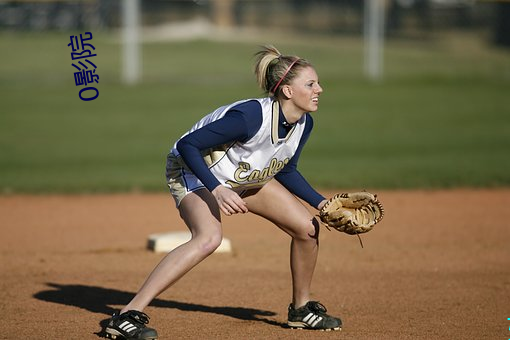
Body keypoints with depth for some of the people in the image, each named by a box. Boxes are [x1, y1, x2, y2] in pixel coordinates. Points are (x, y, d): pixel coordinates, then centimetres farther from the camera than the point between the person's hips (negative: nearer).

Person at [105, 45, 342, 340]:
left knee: (308, 227, 1)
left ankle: (301, 308, 24)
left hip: (246, 178, 8)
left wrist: (322, 203, -1)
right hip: (193, 172, -8)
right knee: (209, 237, -35)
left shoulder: (303, 124, -10)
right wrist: (217, 190, -39)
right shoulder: (251, 116, -34)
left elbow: (285, 171, 9)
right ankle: (129, 315, -36)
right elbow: (187, 144, -31)